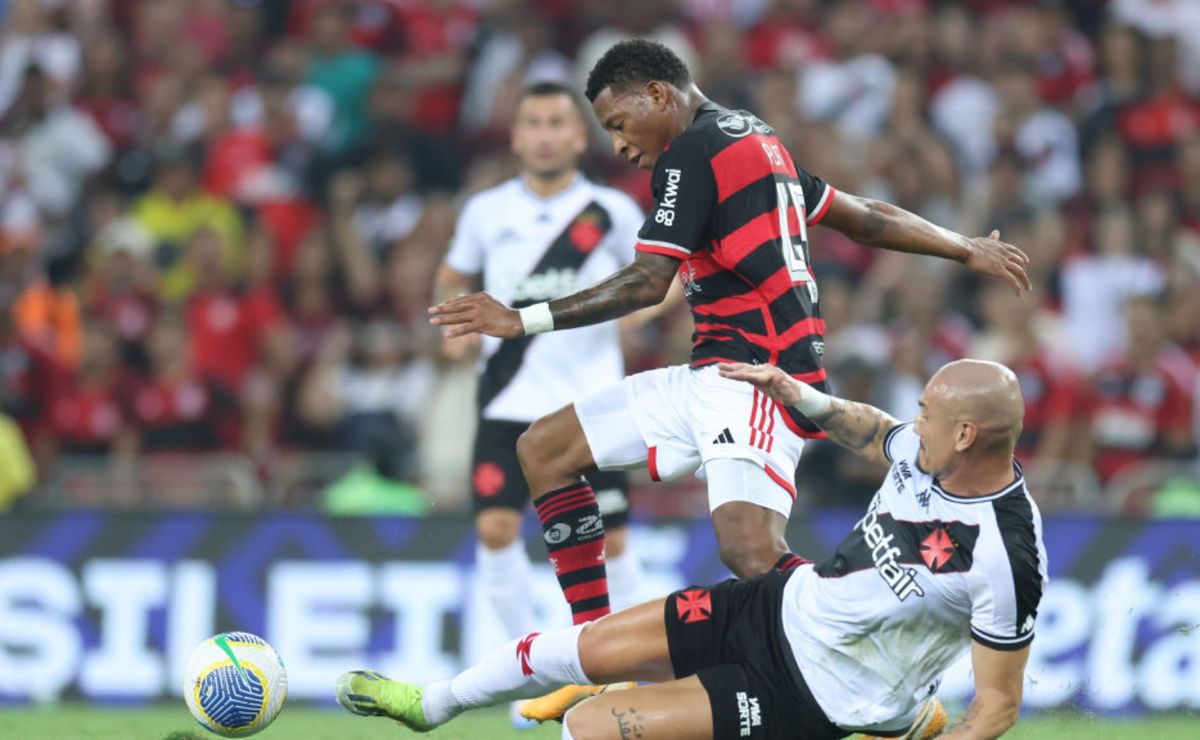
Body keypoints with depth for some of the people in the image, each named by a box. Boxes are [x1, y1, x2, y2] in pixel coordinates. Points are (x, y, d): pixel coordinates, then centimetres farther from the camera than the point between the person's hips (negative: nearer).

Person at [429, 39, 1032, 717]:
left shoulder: (690, 154, -9)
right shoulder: (756, 140, 19)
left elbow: (647, 284, -17)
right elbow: (867, 219, 26)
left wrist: (524, 321, -14)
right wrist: (969, 249, 38)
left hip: (756, 374, -11)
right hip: (714, 379, 11)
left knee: (752, 555, -29)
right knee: (544, 450, 9)